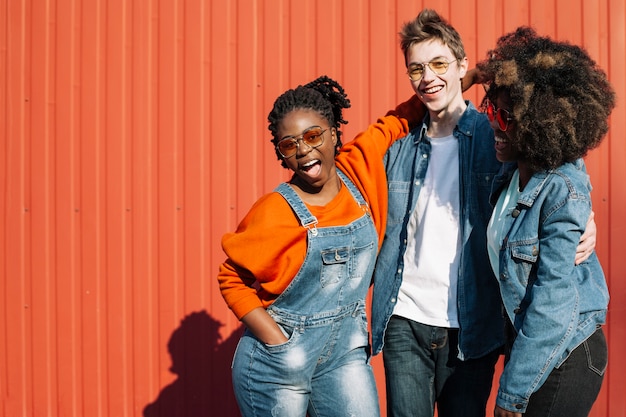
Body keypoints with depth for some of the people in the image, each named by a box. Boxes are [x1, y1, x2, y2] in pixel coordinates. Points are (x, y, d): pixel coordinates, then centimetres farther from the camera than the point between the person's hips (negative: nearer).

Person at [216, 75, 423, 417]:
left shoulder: (357, 170, -5)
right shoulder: (274, 212, -16)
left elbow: (394, 122, 10)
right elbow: (231, 279, -8)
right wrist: (279, 344, -14)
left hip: (346, 352, 4)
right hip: (280, 362, -4)